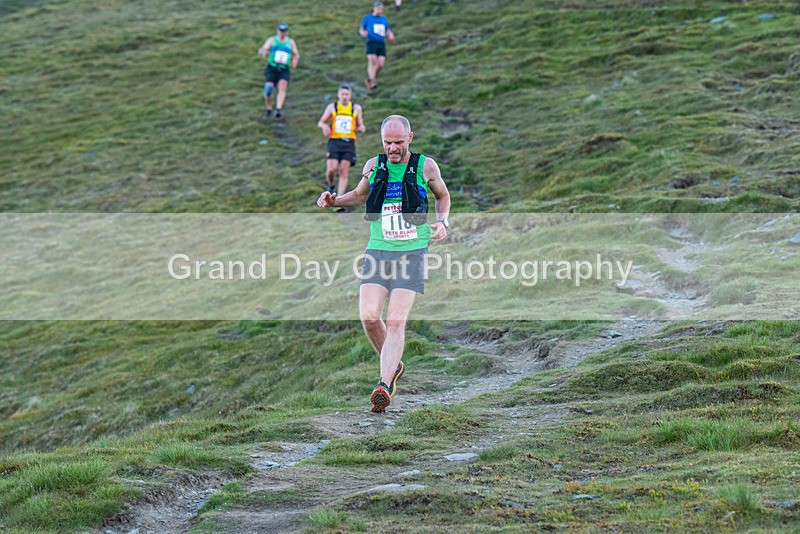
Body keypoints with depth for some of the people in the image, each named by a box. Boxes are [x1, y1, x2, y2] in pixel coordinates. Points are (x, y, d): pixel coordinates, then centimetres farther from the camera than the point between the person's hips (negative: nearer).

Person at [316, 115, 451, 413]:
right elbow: (360, 194, 27)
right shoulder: (373, 166, 7)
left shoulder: (425, 166, 1)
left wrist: (442, 222, 2)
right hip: (378, 251, 2)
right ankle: (393, 365, 15)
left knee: (396, 321, -13)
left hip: (412, 253, -2)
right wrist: (334, 201, 9)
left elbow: (443, 195, 19)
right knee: (369, 316, -12)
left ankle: (384, 385, -17)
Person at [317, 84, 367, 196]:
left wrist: (361, 128, -9)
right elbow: (320, 122, 14)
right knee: (331, 169, -14)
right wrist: (324, 126, -10)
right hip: (334, 141, 0)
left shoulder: (356, 108, 10)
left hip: (349, 142, 0)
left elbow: (360, 126, 16)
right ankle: (330, 186, 17)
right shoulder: (332, 107, 9)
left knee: (344, 171, -9)